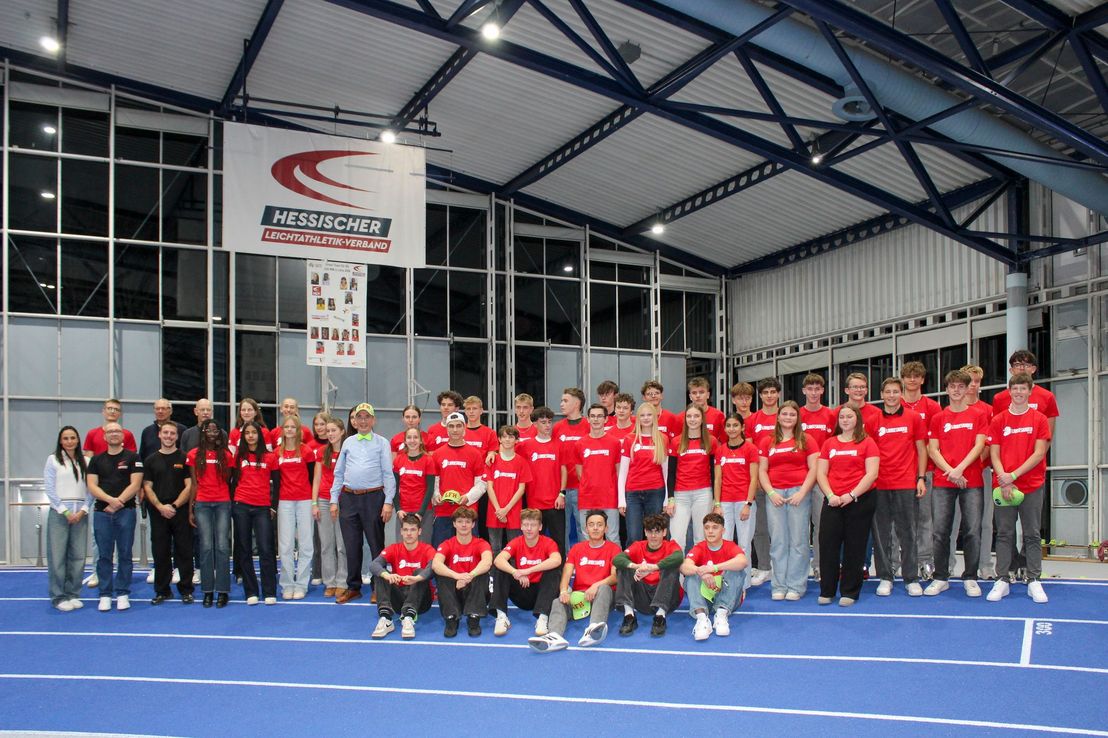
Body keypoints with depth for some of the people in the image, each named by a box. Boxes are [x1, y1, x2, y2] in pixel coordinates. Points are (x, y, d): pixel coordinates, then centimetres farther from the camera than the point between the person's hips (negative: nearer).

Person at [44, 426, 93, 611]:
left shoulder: (85, 462, 11)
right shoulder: (53, 460, 3)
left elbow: (90, 489, 7)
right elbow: (50, 489, -3)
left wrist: (83, 510, -7)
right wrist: (65, 511, -9)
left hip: (80, 513, 3)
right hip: (59, 512, -3)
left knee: (78, 556, 3)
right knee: (58, 555, -3)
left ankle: (73, 594, 12)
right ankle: (58, 597, 4)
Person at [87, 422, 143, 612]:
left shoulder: (132, 458, 4)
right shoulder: (96, 460, 11)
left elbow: (135, 484, -4)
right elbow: (92, 486, 1)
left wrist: (118, 502, -13)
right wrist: (110, 499, -14)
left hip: (126, 511, -2)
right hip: (102, 512, 2)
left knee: (124, 555, 2)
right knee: (104, 555, 3)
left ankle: (123, 594, 8)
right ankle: (105, 595, 9)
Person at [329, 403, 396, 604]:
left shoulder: (382, 443, 5)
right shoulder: (348, 442, 14)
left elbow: (388, 474, 0)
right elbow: (339, 473, 15)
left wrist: (388, 502, -8)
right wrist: (334, 500, 8)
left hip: (373, 497, -3)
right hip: (348, 498, 3)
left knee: (376, 544, 1)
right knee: (351, 546, 7)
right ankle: (353, 587, 16)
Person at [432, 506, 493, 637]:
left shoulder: (481, 544, -2)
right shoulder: (447, 545, 0)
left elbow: (487, 562, -26)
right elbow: (435, 564, -22)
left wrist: (469, 576, -43)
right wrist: (457, 576, -40)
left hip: (475, 593, -1)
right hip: (453, 592, 1)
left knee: (482, 573, -28)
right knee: (440, 573, -25)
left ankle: (474, 617, -29)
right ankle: (451, 618, -29)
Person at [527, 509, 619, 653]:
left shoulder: (613, 549, 9)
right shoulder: (577, 548, 19)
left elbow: (615, 576, -6)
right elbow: (567, 573, 5)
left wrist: (597, 585, -26)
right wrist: (564, 591, -17)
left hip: (601, 597, -2)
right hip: (578, 594, 3)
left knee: (604, 588, -36)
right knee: (559, 602, -27)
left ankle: (593, 629, -61)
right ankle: (554, 636, -58)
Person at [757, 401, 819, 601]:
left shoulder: (806, 440, 7)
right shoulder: (767, 442, 13)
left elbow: (813, 468, 1)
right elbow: (762, 471, 9)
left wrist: (802, 492, -9)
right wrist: (771, 493, -4)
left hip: (798, 493, -2)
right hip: (774, 495, 2)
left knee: (798, 540, -1)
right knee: (777, 541, 2)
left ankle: (796, 586, 4)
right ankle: (779, 586, 7)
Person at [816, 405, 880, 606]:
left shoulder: (867, 443, 1)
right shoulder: (829, 443, 12)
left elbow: (871, 474, -7)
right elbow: (821, 473, 8)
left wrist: (851, 495, -14)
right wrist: (830, 495, -7)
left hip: (860, 501, -3)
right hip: (832, 502, 3)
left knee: (854, 547, 3)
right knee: (827, 544, 0)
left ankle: (849, 593, 11)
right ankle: (826, 592, 9)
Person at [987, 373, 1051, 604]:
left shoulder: (1039, 419, 2)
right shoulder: (998, 420, 6)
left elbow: (1039, 454, -5)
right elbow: (994, 455, 2)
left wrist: (1013, 475, -13)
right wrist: (1004, 480, -12)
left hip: (1032, 486, -1)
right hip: (1004, 487, 1)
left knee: (1032, 534, 4)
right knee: (1004, 534, 3)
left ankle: (1034, 581, 9)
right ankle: (1003, 580, 7)